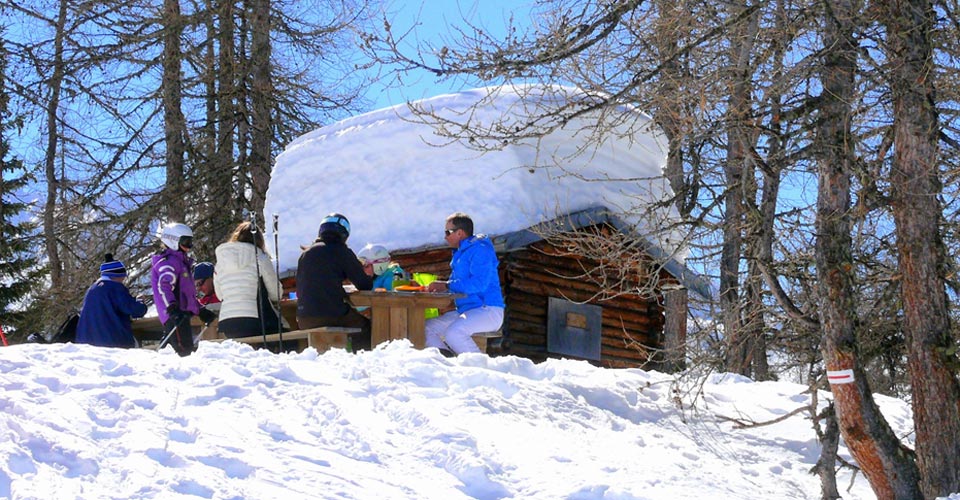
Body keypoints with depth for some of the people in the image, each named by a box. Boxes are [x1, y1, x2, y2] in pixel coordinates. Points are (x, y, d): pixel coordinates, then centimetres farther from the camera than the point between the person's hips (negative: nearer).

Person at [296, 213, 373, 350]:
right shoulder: (341, 251, 0)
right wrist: (369, 279, 25)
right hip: (332, 315, -5)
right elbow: (364, 285, 1)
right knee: (365, 327, 15)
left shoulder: (306, 253, 14)